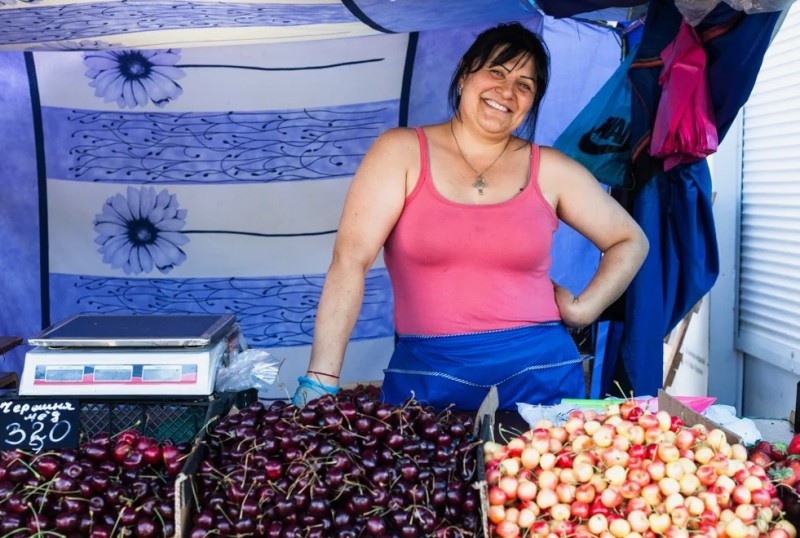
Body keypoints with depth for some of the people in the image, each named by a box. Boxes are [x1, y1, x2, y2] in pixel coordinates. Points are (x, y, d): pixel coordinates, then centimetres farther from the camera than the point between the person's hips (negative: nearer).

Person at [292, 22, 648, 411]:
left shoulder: (549, 170, 5)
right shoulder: (402, 152, -2)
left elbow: (630, 241, 17)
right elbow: (351, 258, -11)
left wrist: (583, 309, 2)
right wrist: (321, 380, -18)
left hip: (539, 373, 2)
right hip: (427, 376, -1)